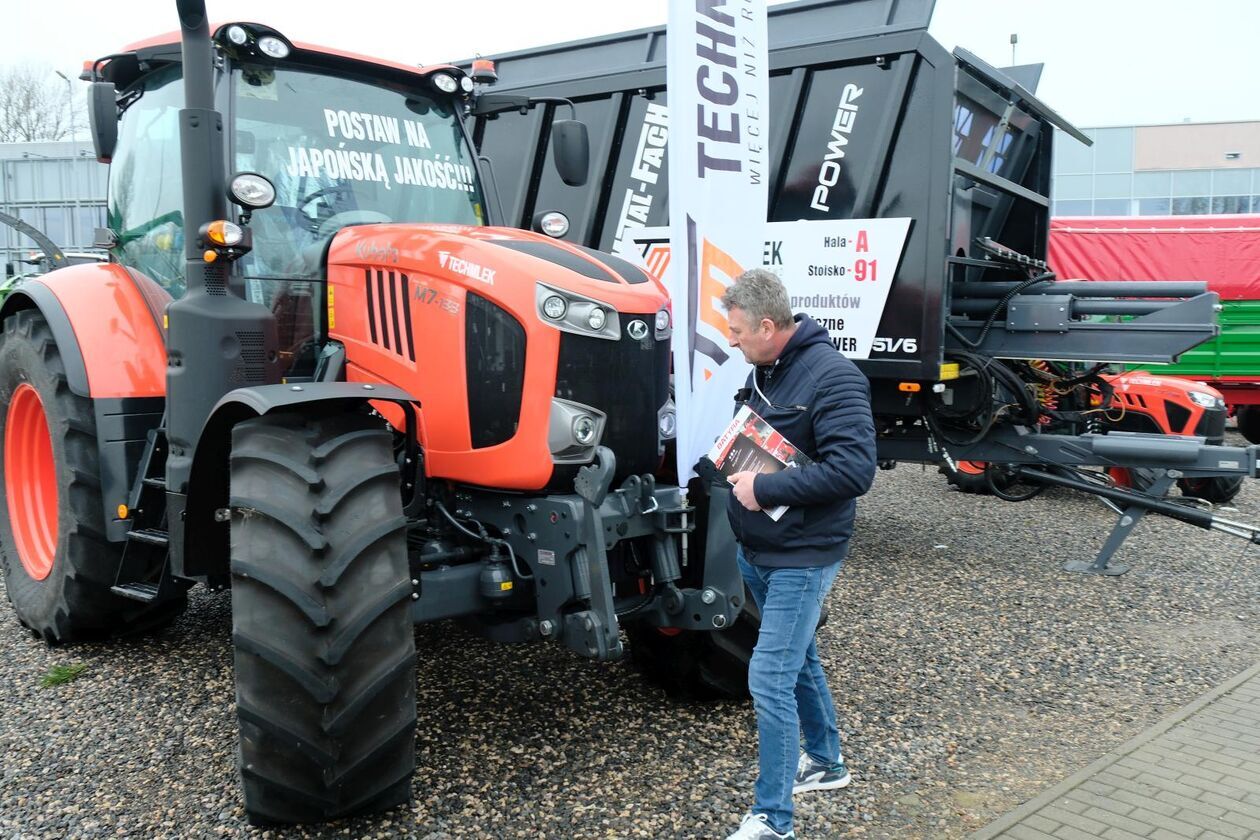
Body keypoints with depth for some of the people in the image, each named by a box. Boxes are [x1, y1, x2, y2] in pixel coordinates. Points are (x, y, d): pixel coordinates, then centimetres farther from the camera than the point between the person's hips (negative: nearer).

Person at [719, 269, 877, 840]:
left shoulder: (832, 378, -21)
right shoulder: (764, 370, 6)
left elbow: (854, 470, -28)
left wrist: (765, 488, -25)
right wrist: (740, 466, 2)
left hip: (801, 557, -9)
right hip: (757, 551, 9)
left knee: (770, 679, -8)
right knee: (797, 660, 22)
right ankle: (825, 763, 43)